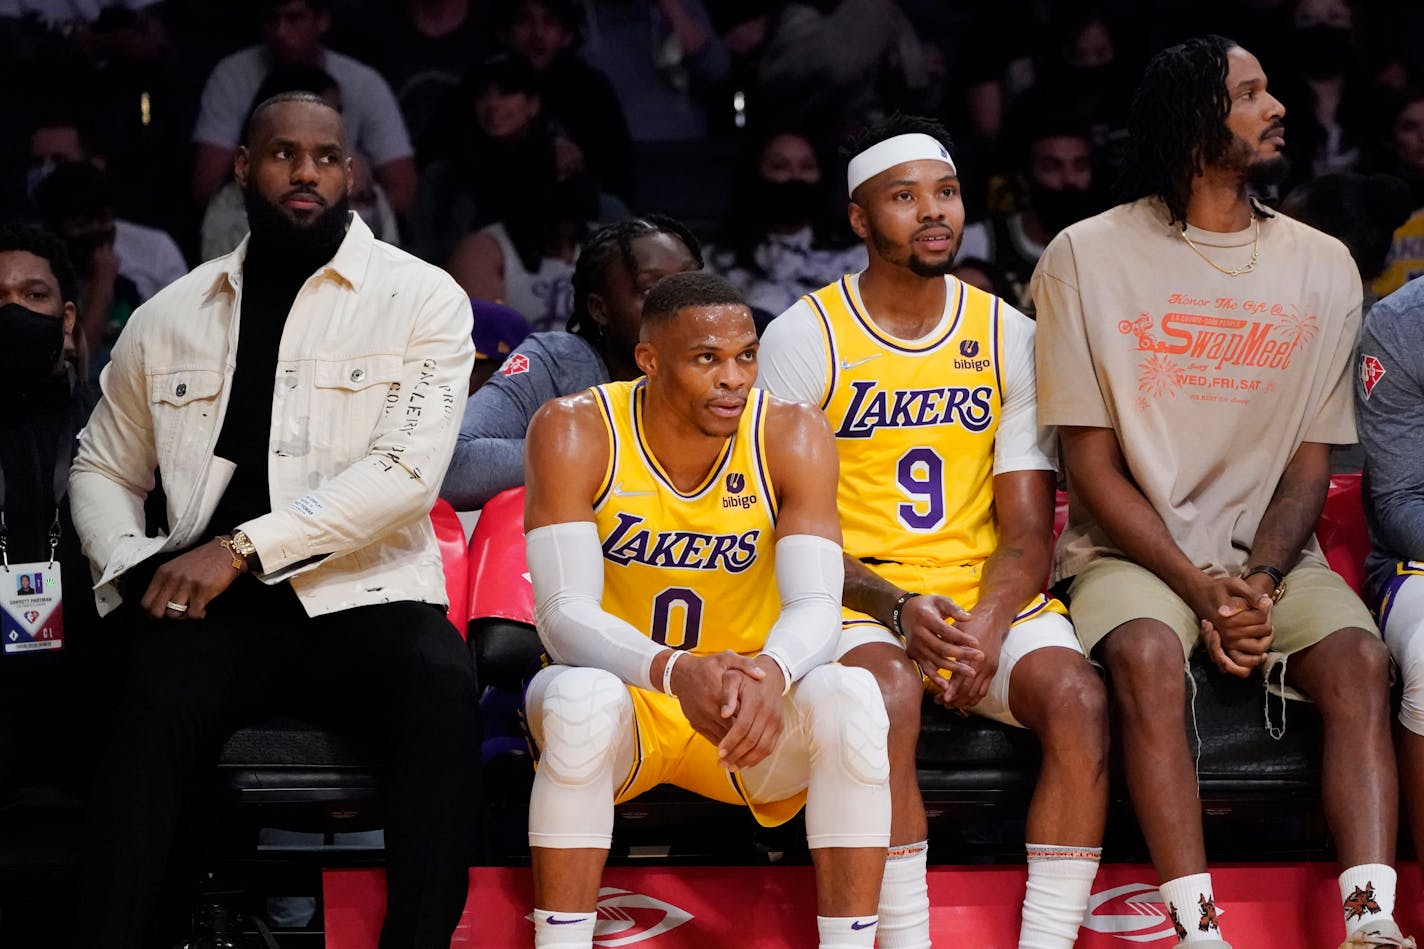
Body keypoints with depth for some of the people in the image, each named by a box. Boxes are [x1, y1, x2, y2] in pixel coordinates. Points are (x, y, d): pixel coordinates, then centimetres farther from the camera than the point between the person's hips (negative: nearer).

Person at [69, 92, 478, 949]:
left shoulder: (422, 298, 5)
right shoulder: (170, 318, 16)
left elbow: (407, 472, -7)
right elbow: (104, 470, 24)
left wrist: (241, 547, -14)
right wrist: (135, 568, 0)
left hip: (363, 598, -1)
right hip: (212, 614, 2)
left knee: (442, 687, -35)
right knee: (157, 702, -33)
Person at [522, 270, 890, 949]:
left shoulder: (791, 436, -10)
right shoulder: (576, 431, -16)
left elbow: (816, 605, -18)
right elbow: (564, 615, -23)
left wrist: (770, 673, -43)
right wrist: (675, 671, -43)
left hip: (752, 714, 2)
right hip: (625, 695, -2)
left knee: (852, 697, -29)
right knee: (582, 700, -36)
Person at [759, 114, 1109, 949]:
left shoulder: (1010, 338, 8)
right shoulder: (803, 338, 1)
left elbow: (1027, 531, 5)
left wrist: (988, 627, -16)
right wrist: (897, 610, -19)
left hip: (988, 594, 3)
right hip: (855, 597, -3)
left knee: (1079, 696, -28)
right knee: (887, 693, -36)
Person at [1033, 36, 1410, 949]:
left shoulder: (1323, 267, 7)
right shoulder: (1088, 257, -2)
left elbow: (1311, 459, 6)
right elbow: (1092, 464, -4)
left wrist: (1257, 586, -13)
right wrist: (1201, 590, -14)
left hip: (1269, 553, 3)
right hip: (1132, 550, -3)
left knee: (1359, 660, -27)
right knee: (1149, 655, -35)